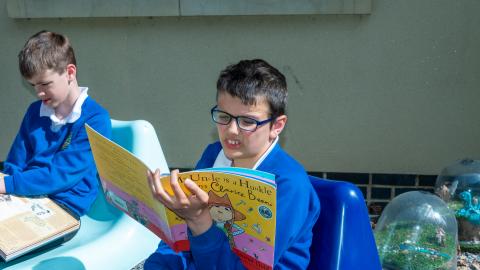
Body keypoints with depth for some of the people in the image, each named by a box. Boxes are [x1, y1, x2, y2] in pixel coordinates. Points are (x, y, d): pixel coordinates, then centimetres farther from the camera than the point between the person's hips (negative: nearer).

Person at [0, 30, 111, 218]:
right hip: (25, 196, 6)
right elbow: (15, 164, 12)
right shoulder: (34, 111, 11)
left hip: (65, 207, -6)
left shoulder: (95, 120, -10)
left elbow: (64, 173, -16)